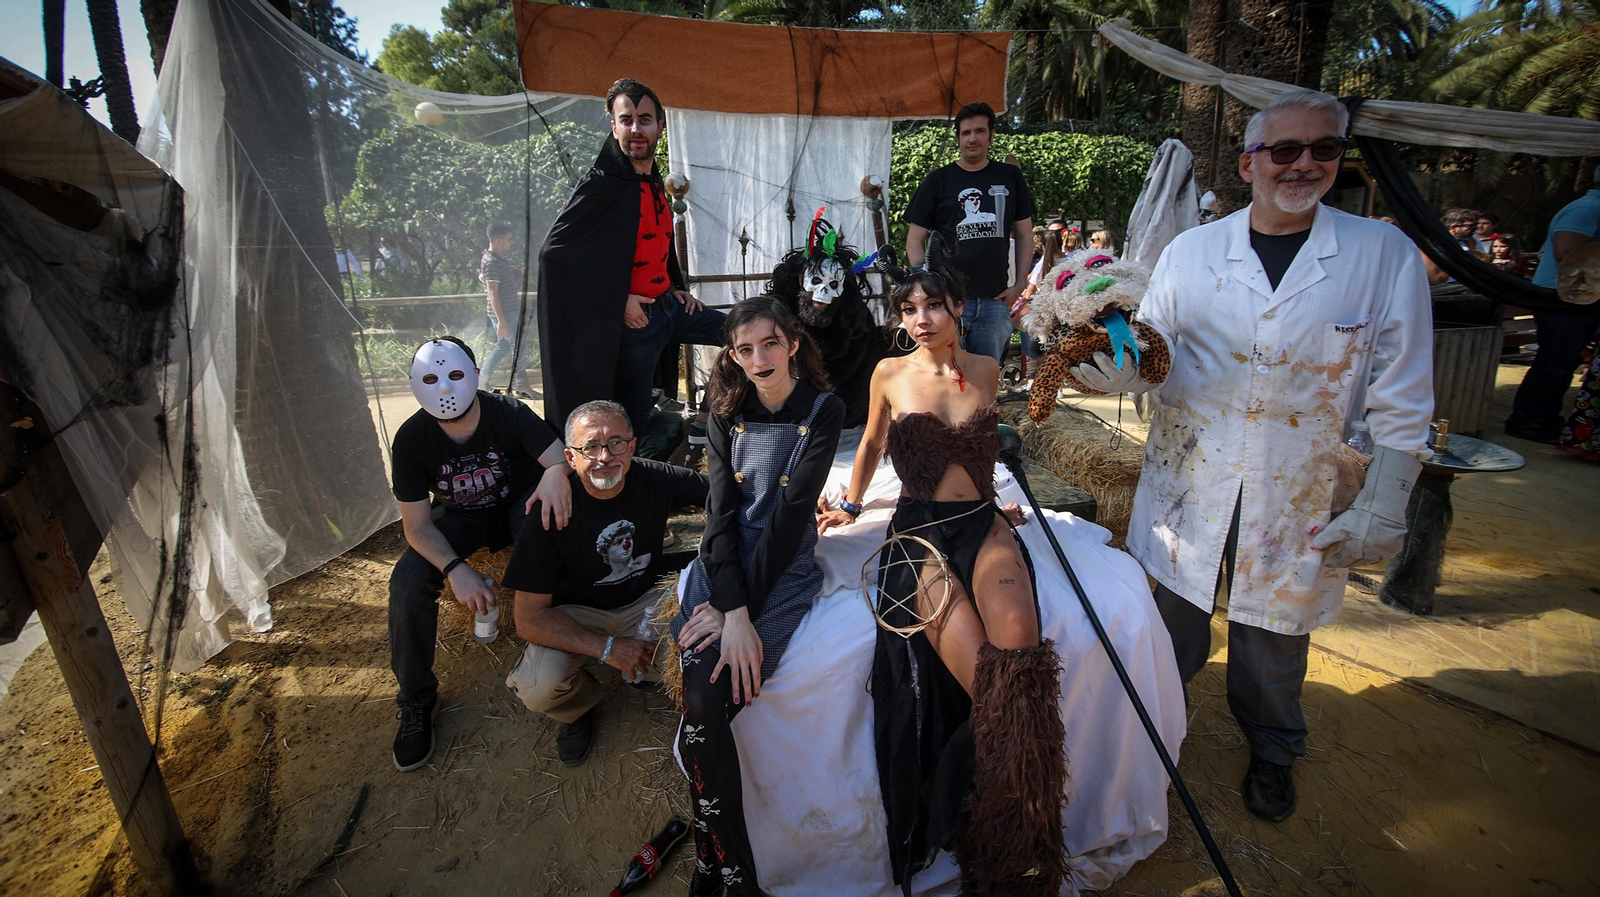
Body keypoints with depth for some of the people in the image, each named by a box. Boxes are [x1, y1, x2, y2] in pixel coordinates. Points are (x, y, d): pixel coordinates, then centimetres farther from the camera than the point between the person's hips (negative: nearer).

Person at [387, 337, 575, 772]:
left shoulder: (509, 413, -24)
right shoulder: (412, 438, -19)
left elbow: (561, 456, -34)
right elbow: (417, 524, -18)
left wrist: (557, 473, -61)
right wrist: (455, 568, -37)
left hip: (519, 504, -1)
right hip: (460, 517, 2)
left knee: (552, 528, -36)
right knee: (408, 581, -23)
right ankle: (416, 702, -1)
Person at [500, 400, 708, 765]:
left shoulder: (655, 479, -18)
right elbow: (529, 618, -22)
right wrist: (607, 648, -29)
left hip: (645, 597, 2)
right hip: (576, 614, -2)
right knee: (539, 688, -29)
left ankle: (649, 670, 12)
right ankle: (579, 705, 11)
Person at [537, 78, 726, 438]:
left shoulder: (654, 182, 11)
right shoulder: (601, 184, -13)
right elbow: (554, 251, -18)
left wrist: (676, 287, 14)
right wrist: (617, 300, -18)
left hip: (668, 305, 8)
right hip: (632, 320, -8)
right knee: (635, 425, -1)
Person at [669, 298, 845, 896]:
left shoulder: (823, 410, -3)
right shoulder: (728, 410, 6)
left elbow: (792, 511, -10)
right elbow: (721, 508, -4)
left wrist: (740, 608, -16)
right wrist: (734, 613, -17)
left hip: (784, 567, -3)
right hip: (722, 560, 3)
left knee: (703, 714, -21)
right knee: (702, 707, -20)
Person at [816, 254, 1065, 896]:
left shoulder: (986, 369, 11)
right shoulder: (891, 374, 5)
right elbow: (873, 443, 21)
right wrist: (850, 505, 27)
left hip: (984, 524, 2)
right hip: (918, 534, -2)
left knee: (1018, 644, -29)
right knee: (985, 679, -24)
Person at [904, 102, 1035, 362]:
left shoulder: (1010, 177, 12)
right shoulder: (938, 180, 5)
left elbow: (1024, 234, 15)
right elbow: (915, 238, 3)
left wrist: (1020, 284, 5)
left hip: (995, 300, 3)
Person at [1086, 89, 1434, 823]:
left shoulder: (1385, 255, -3)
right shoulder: (1190, 251, 0)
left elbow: (1401, 400, -2)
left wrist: (1381, 509, -6)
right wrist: (1119, 371, -19)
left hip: (1296, 498, 0)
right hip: (1188, 480, 1)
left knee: (1274, 630, 15)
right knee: (1175, 615, 15)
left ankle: (1271, 753, 44)